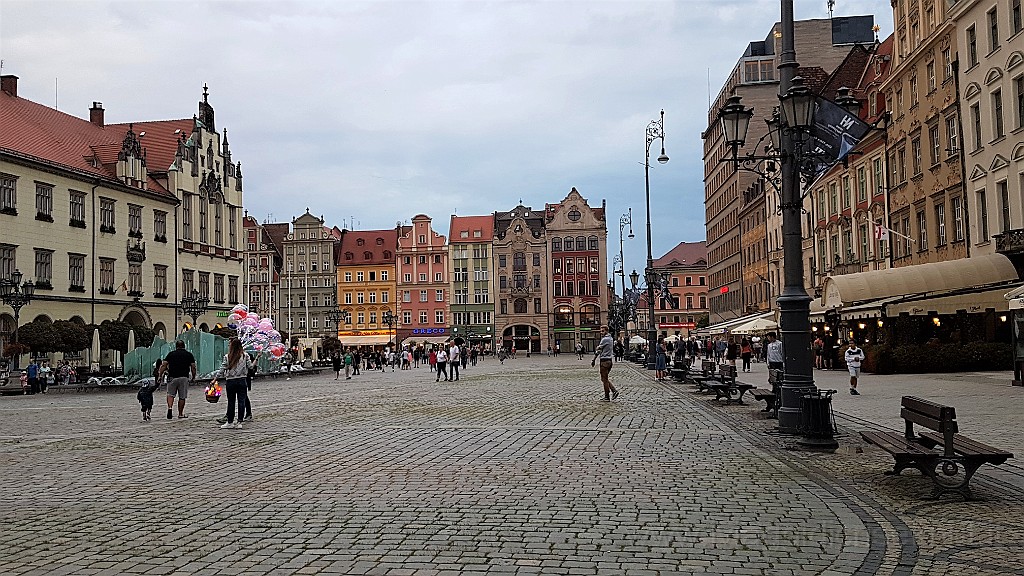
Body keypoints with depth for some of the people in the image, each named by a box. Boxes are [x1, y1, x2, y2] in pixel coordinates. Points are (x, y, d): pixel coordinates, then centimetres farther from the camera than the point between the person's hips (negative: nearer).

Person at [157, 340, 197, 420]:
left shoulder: (171, 354, 9)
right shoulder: (189, 354, 9)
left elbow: (164, 365, 2)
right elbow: (193, 367, 4)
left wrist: (160, 375, 6)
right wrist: (193, 377, 13)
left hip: (172, 377, 0)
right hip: (184, 377, 0)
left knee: (170, 394, 11)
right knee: (182, 397, 6)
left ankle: (170, 408, -12)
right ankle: (180, 414, 10)